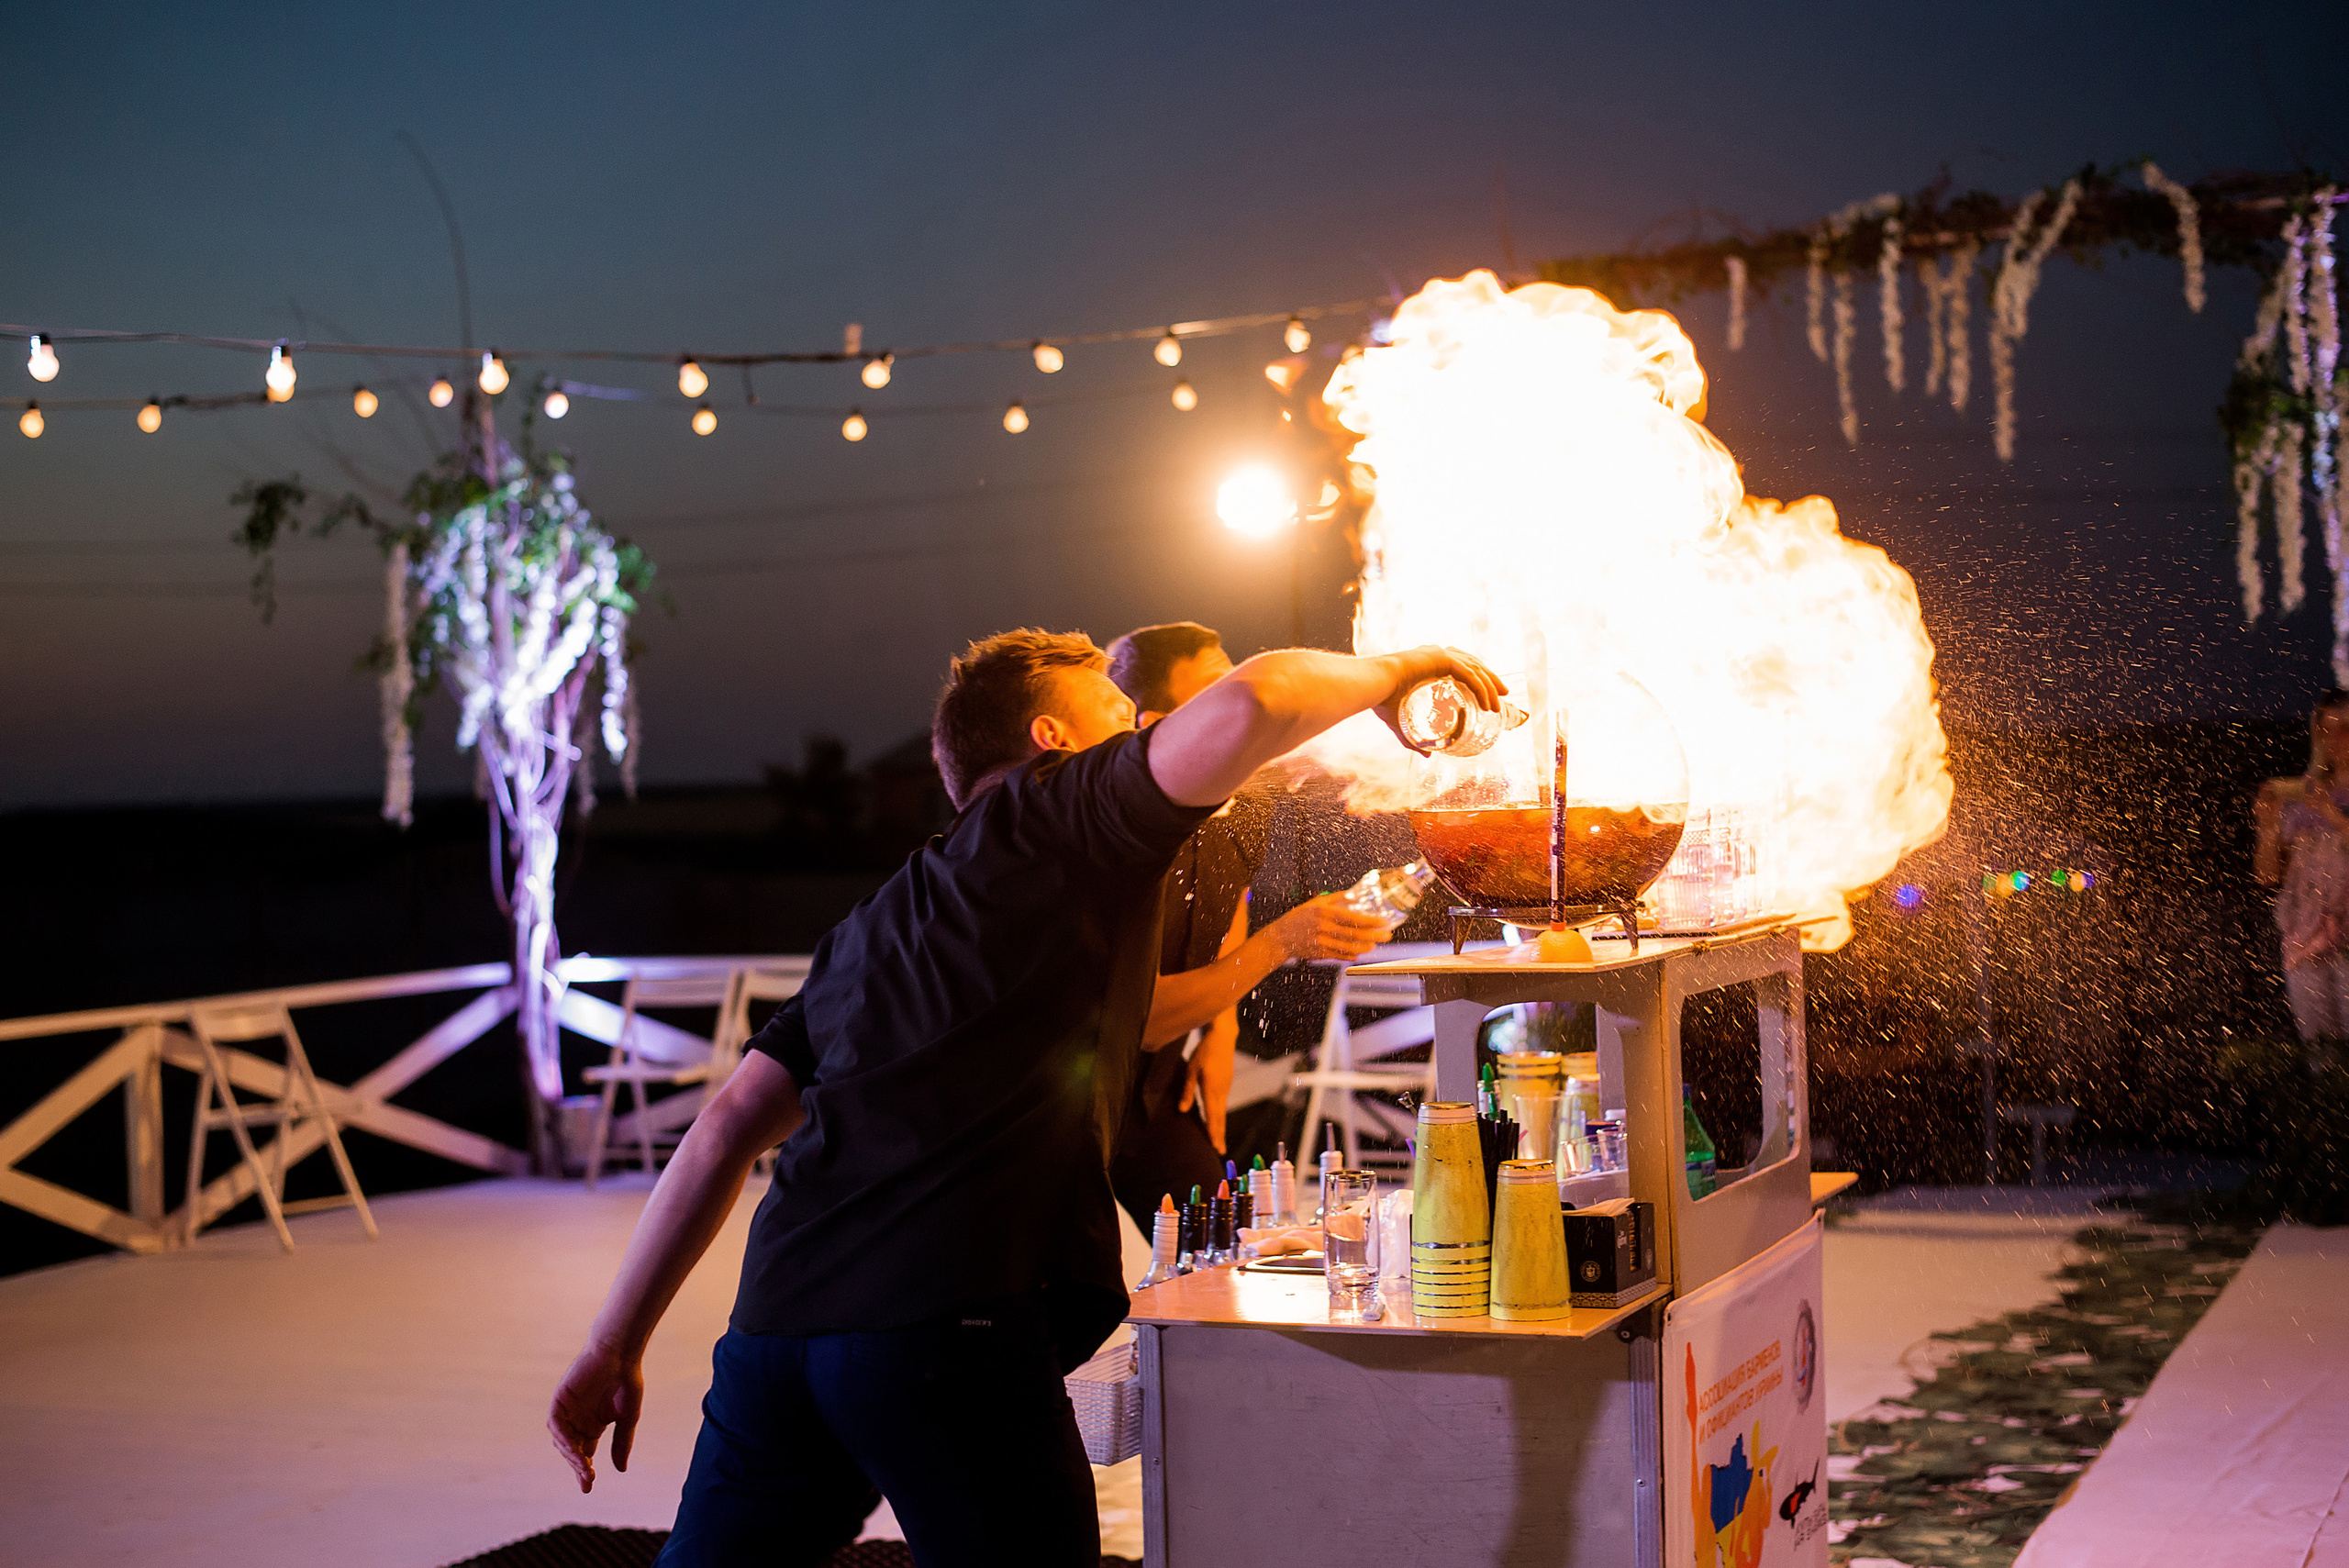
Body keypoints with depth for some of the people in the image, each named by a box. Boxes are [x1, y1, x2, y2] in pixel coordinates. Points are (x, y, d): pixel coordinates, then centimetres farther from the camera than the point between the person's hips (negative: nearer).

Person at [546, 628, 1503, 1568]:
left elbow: (729, 1128, 21)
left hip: (777, 1319, 7)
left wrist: (615, 1346, 21)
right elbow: (1248, 705, -9)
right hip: (951, 1328, -7)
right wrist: (1395, 670, 11)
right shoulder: (1070, 816, 8)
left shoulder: (873, 926, 27)